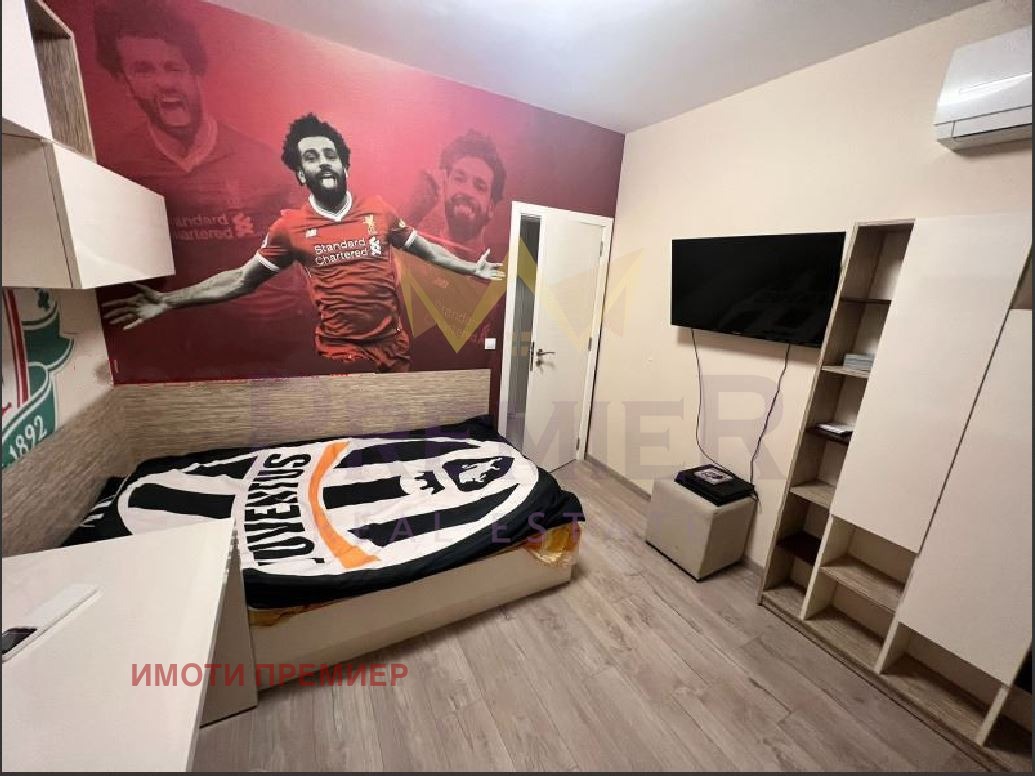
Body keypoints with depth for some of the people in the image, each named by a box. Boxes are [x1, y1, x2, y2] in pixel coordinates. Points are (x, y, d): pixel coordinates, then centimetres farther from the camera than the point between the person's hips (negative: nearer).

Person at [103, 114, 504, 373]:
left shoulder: (379, 209, 2)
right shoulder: (289, 227, 1)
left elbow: (421, 246, 14)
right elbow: (241, 279, 8)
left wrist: (471, 268, 15)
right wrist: (168, 301, 3)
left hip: (393, 347, 1)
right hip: (340, 355, -1)